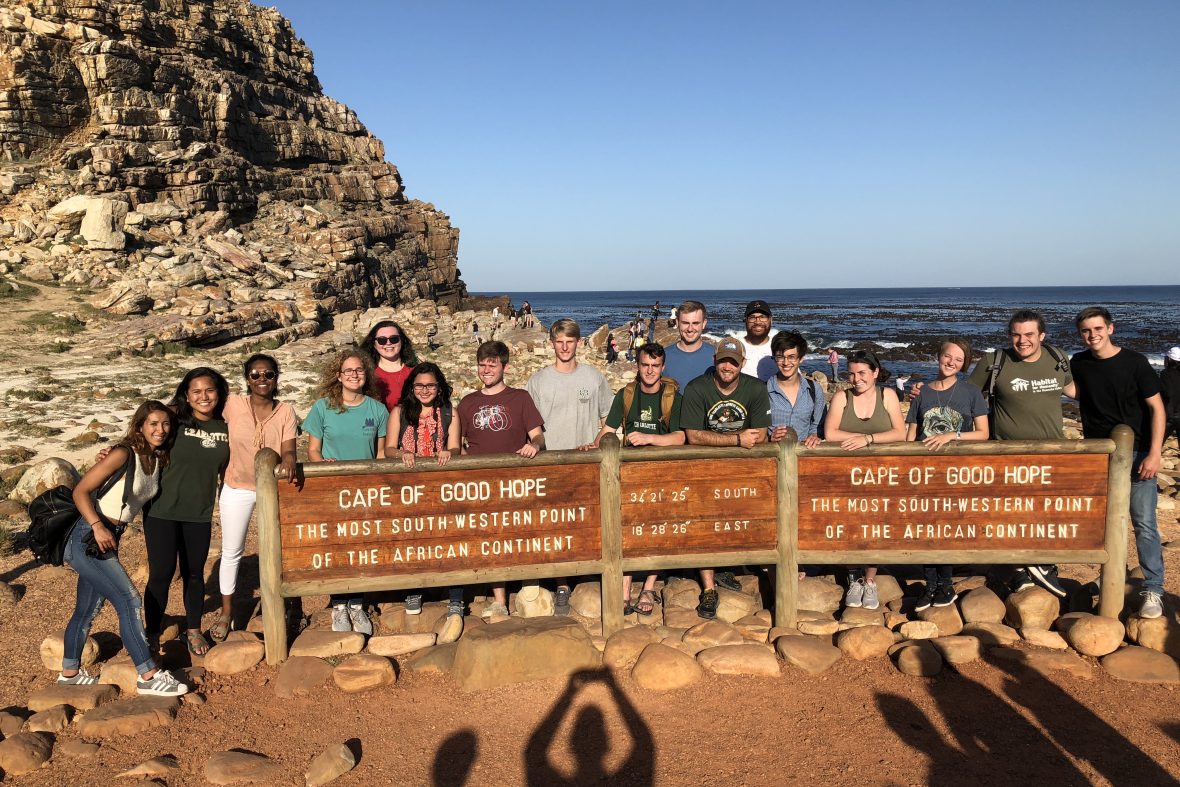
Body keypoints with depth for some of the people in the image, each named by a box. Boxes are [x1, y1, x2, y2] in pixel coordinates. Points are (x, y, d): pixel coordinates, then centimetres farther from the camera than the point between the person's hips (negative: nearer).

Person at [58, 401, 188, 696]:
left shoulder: (158, 460, 6)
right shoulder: (123, 455, -15)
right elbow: (80, 491, -16)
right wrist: (97, 526, -26)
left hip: (109, 540, 8)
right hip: (89, 538, -8)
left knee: (88, 608, 18)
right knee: (129, 600, -11)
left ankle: (69, 673, 33)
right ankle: (149, 677, -7)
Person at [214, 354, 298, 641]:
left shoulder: (286, 411, -9)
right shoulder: (232, 405, -11)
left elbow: (288, 449, -14)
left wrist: (288, 461, -37)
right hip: (237, 488, 0)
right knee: (231, 552, 10)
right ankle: (226, 613, 26)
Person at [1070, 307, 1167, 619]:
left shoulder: (1134, 362, -9)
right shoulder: (1078, 364, 1)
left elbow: (1156, 407, -9)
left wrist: (1154, 454, -15)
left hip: (1137, 455, -4)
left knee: (1144, 523, -6)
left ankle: (1153, 590, 1)